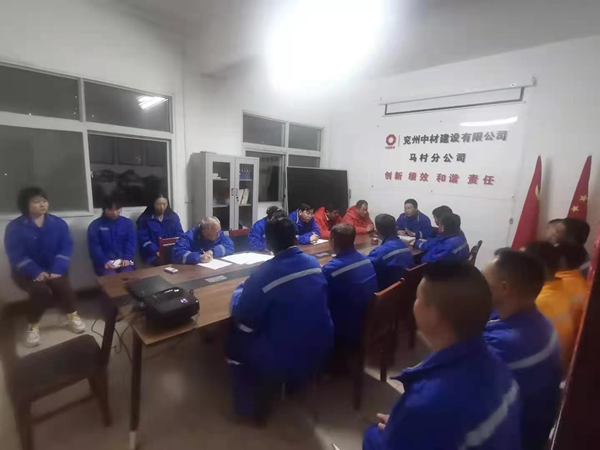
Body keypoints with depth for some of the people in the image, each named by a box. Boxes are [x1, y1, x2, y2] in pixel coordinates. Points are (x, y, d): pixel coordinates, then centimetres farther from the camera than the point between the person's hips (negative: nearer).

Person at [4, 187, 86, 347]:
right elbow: (16, 255, -12)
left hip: (53, 269, 1)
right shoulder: (15, 227, -6)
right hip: (27, 272, -1)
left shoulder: (58, 223, 0)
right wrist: (36, 272, -26)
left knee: (61, 285, -29)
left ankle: (72, 315, -5)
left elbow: (66, 248, -6)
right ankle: (33, 325, -6)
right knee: (41, 290, -30)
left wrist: (57, 269, -19)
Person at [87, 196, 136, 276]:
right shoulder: (95, 226, 2)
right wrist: (104, 261, -18)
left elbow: (131, 242, 3)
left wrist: (127, 258, -12)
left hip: (123, 260, 1)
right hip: (105, 262, -1)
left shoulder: (127, 223, 7)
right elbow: (94, 247, -3)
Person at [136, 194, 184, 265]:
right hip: (153, 254, -2)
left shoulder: (173, 216, 12)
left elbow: (179, 235, 9)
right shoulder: (144, 219, 3)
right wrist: (156, 251, -19)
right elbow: (143, 239, -3)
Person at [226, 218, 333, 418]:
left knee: (236, 337, 15)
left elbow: (241, 316, -11)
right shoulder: (314, 263, -5)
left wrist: (242, 288, 8)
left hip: (286, 361, -6)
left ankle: (251, 406, 29)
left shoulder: (265, 273, -24)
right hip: (322, 350, 7)